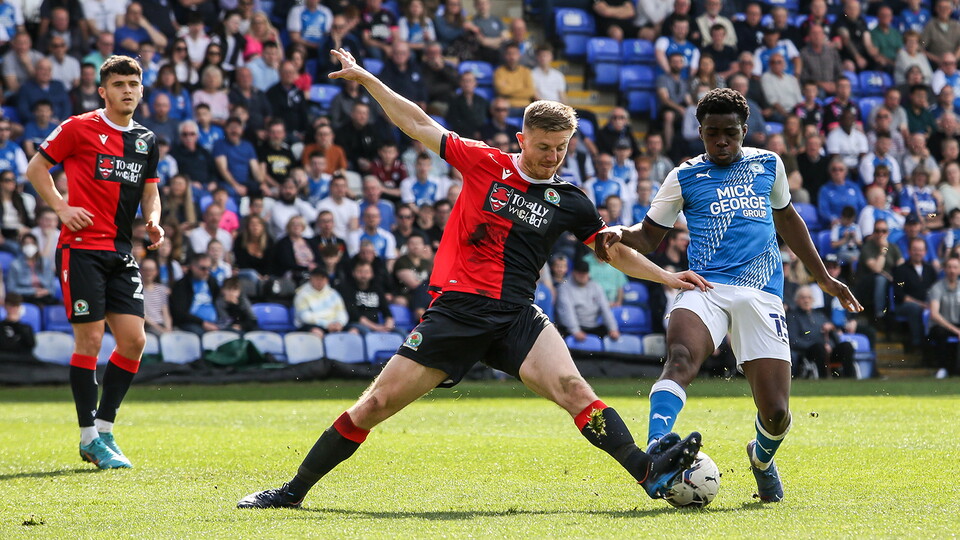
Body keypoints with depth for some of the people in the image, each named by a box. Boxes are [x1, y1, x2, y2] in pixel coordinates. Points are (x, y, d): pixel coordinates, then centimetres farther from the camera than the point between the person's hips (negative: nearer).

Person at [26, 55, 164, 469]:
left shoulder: (146, 141, 13)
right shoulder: (79, 128, -4)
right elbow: (35, 169, 3)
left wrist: (153, 222, 3)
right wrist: (62, 207, -9)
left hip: (121, 252, 6)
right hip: (82, 248, -6)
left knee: (133, 340, -1)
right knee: (89, 340, -6)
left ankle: (104, 429, 13)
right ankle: (90, 438, 2)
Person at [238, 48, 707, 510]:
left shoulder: (569, 202, 9)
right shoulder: (483, 163, 5)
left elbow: (615, 250, 19)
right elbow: (418, 125, 10)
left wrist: (666, 277, 10)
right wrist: (365, 78, 10)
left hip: (515, 317, 1)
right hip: (456, 311, -1)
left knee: (571, 387, -26)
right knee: (375, 404, -3)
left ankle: (649, 472, -34)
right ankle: (293, 492, 9)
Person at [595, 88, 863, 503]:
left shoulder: (768, 165, 17)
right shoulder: (684, 178, 10)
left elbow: (787, 219, 32)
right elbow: (649, 236, 13)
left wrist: (823, 277, 35)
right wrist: (620, 234, -10)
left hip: (762, 294, 2)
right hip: (706, 287, -2)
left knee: (776, 413, -6)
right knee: (680, 357, -35)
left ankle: (762, 457, 29)